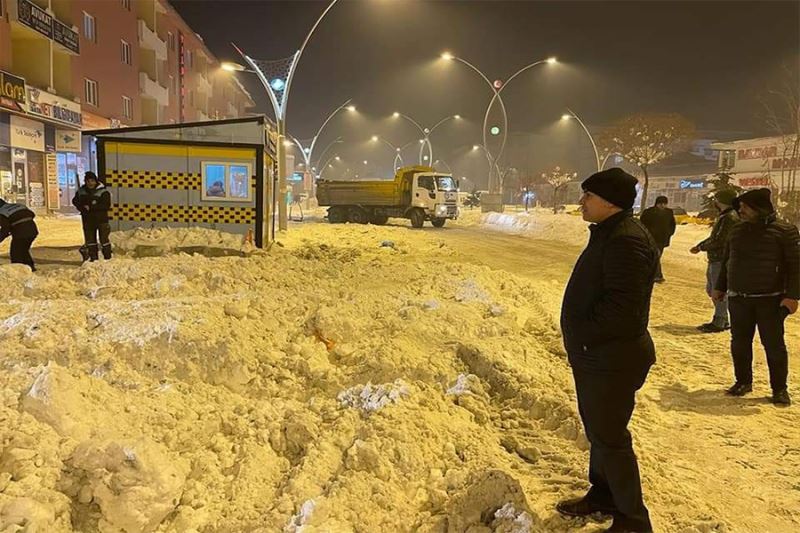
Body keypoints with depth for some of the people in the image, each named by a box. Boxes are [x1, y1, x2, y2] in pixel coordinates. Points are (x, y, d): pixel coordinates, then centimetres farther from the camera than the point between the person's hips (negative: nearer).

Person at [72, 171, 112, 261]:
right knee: (90, 239, 10)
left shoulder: (103, 192, -10)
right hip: (88, 219, 5)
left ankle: (107, 258, 3)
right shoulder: (81, 191, 8)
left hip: (101, 219, -5)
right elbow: (75, 201, 17)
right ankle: (93, 258, 19)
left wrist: (91, 208, -20)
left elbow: (106, 205, -18)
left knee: (104, 239, -4)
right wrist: (82, 207, -5)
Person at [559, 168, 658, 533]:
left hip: (613, 360, -10)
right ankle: (602, 495, 40)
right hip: (594, 356, 11)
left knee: (609, 438, 2)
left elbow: (622, 307, -30)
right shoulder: (608, 233, 11)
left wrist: (582, 334, -19)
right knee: (597, 430, 22)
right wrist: (580, 333, 13)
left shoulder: (626, 240, -24)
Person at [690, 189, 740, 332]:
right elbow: (713, 237, 21)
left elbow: (718, 241, -22)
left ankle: (719, 323, 4)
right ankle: (723, 320, 26)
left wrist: (701, 247, -9)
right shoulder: (723, 216, 15)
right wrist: (699, 245, 9)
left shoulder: (729, 218, -18)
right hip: (715, 259, 11)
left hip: (721, 260, -11)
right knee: (711, 289, 17)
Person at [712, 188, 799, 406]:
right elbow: (727, 262, 17)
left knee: (774, 345, 4)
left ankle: (779, 388, 17)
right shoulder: (737, 231, 7)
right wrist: (720, 287, 16)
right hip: (738, 299, 5)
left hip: (770, 300, -4)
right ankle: (743, 381, 25)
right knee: (739, 343, 10)